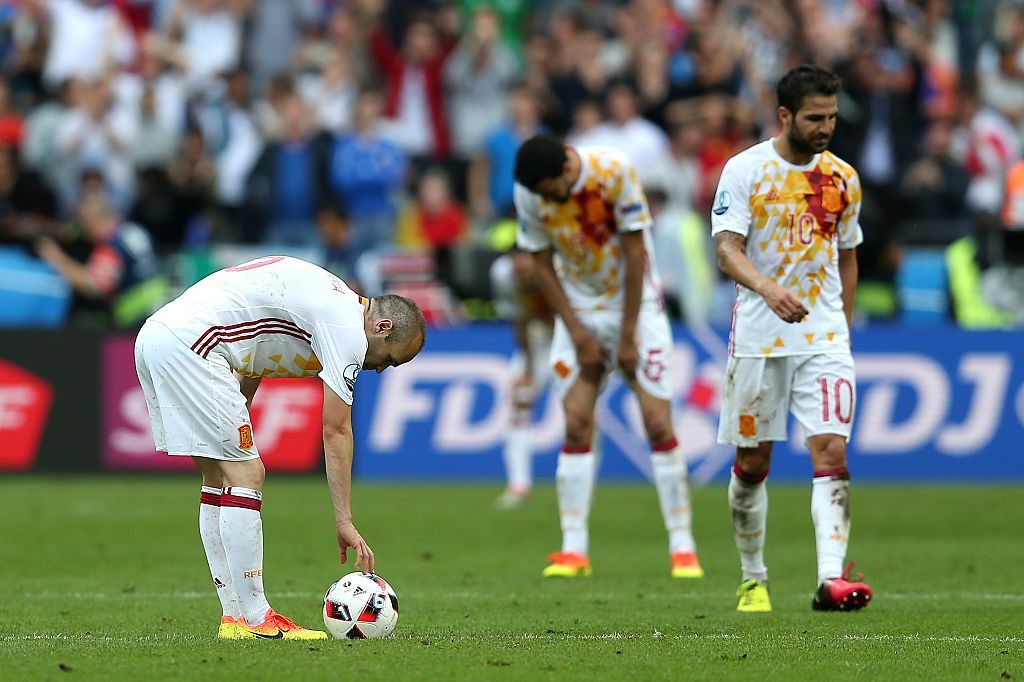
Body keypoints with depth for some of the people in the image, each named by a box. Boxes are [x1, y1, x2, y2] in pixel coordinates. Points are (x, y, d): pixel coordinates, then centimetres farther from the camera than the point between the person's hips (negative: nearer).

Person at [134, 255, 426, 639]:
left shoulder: (333, 300, 22)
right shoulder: (348, 328, -7)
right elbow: (336, 432, -8)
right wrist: (344, 521, -5)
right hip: (187, 342, -10)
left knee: (221, 478, 13)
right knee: (245, 475, -6)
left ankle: (235, 615, 14)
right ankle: (253, 620, -5)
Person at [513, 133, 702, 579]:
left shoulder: (614, 170, -22)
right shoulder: (529, 193, -13)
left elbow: (635, 252, -16)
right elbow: (542, 263, -3)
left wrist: (628, 335, -13)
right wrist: (578, 334, -8)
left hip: (635, 304, -2)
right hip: (577, 311, 2)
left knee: (658, 423, -8)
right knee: (576, 424, -7)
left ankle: (682, 546, -3)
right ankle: (573, 549, -5)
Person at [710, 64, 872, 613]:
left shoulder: (842, 178, 8)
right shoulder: (744, 170, -5)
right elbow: (727, 249, -14)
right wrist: (767, 288, -33)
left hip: (825, 337, 2)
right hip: (758, 337, -2)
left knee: (831, 452, -13)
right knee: (752, 461, 6)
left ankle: (831, 578, -21)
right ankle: (753, 580, 21)